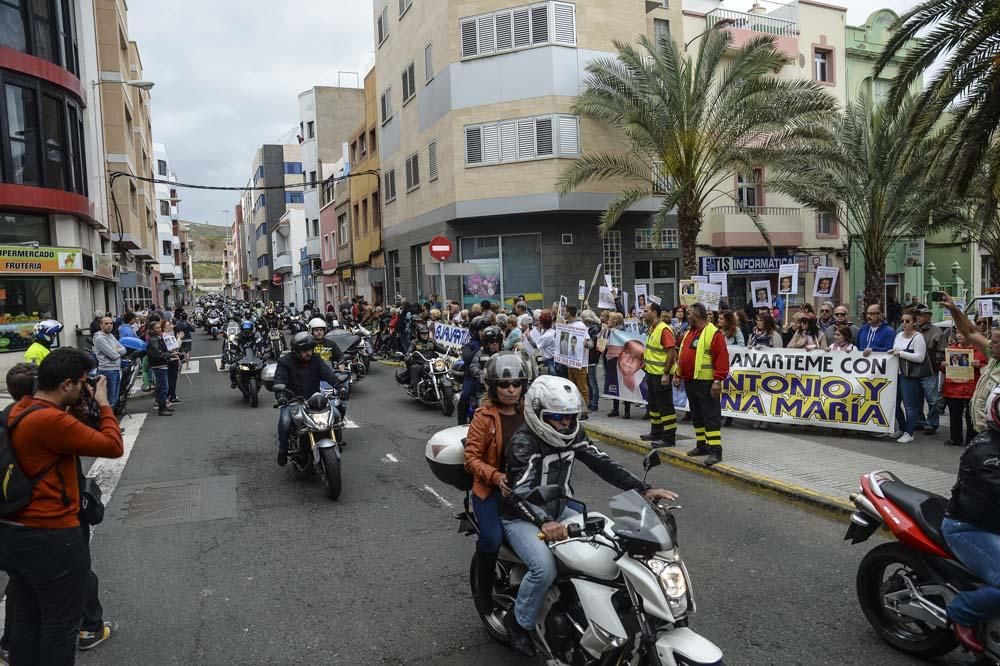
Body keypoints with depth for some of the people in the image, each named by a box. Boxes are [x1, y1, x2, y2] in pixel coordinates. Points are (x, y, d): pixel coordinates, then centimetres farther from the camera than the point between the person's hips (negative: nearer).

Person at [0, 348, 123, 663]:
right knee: (61, 624, 9)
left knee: (25, 619, 23)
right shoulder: (51, 420, -26)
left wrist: (81, 405, 4)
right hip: (51, 538, -9)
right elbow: (113, 446, -22)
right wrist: (103, 404, -11)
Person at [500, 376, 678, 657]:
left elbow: (602, 464, -5)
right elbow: (522, 492, -35)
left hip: (559, 511, 7)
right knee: (545, 568, -29)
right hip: (522, 517, -7)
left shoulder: (571, 434, -1)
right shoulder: (523, 441, -24)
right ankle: (519, 622, -2)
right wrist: (545, 522, -54)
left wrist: (643, 489, -15)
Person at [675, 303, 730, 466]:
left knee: (711, 416, -6)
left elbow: (722, 358, -16)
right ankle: (702, 445, 24)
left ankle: (715, 450, -5)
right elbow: (682, 356, 21)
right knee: (697, 415, 15)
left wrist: (718, 380, -20)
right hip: (690, 382, 9)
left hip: (706, 383, -9)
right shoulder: (689, 333, 15)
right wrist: (678, 375, 16)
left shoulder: (714, 333, -11)